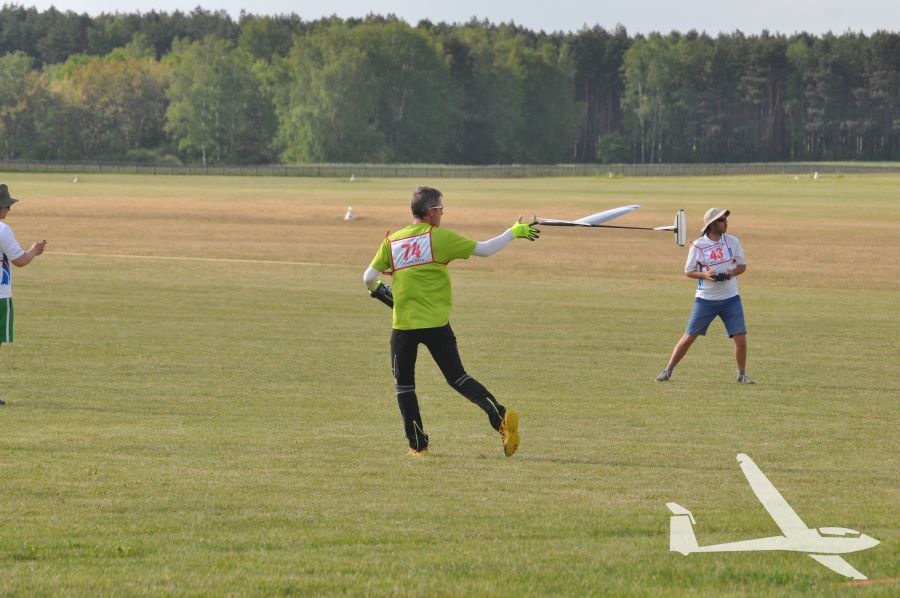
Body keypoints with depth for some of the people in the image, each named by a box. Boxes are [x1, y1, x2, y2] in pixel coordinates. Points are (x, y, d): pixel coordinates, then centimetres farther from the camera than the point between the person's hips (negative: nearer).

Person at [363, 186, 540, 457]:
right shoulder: (441, 237, -2)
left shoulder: (391, 242, 5)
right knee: (457, 377, 7)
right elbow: (484, 250, 0)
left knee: (404, 384, 13)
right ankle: (500, 416, -11)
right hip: (437, 324, 0)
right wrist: (514, 232, 13)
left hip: (403, 326, 0)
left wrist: (376, 290, 28)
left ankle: (418, 445, 9)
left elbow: (369, 277, 4)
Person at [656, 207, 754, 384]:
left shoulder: (732, 241, 0)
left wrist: (732, 273, -14)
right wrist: (705, 275, -19)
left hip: (730, 298, 2)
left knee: (740, 338, -6)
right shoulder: (698, 245, -7)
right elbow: (688, 271, 0)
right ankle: (668, 371, 14)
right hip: (705, 300, -2)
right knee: (689, 337, 1)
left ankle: (742, 374, 12)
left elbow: (742, 265, 8)